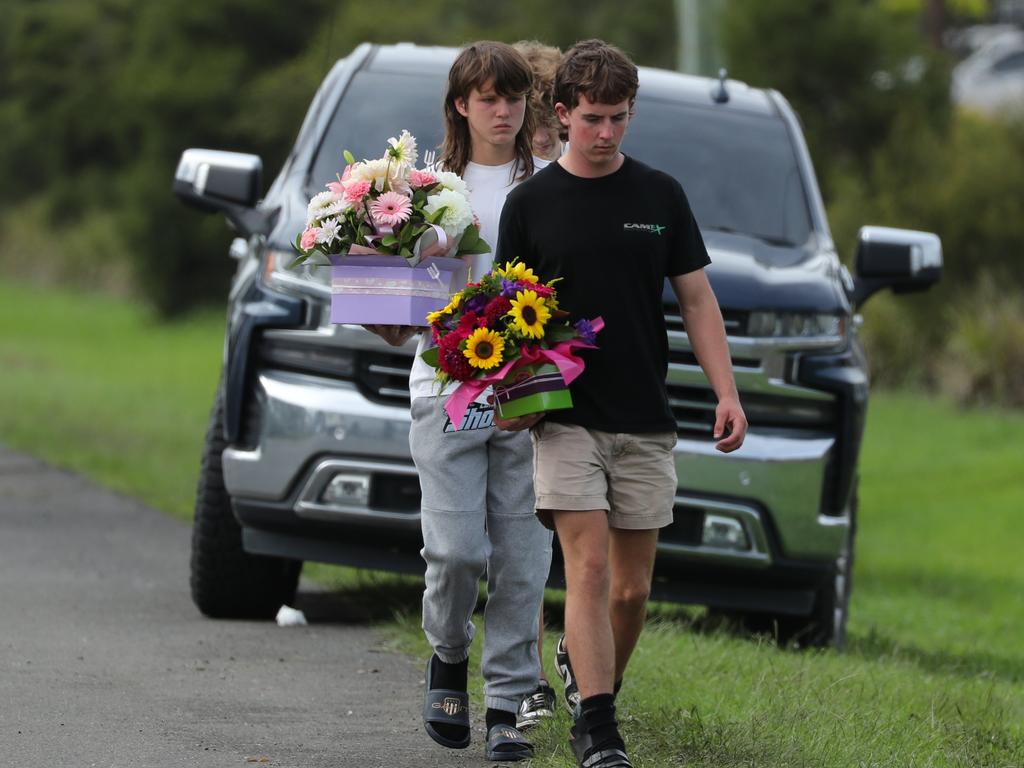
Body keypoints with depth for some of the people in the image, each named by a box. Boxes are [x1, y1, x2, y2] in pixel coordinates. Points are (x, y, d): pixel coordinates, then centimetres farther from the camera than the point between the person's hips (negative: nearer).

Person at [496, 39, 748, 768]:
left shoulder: (661, 195, 4)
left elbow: (697, 298, 6)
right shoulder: (530, 203, 0)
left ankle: (583, 667, 33)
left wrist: (728, 394, -5)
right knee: (589, 566, -14)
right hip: (565, 419, -2)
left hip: (646, 423, 2)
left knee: (633, 586, 6)